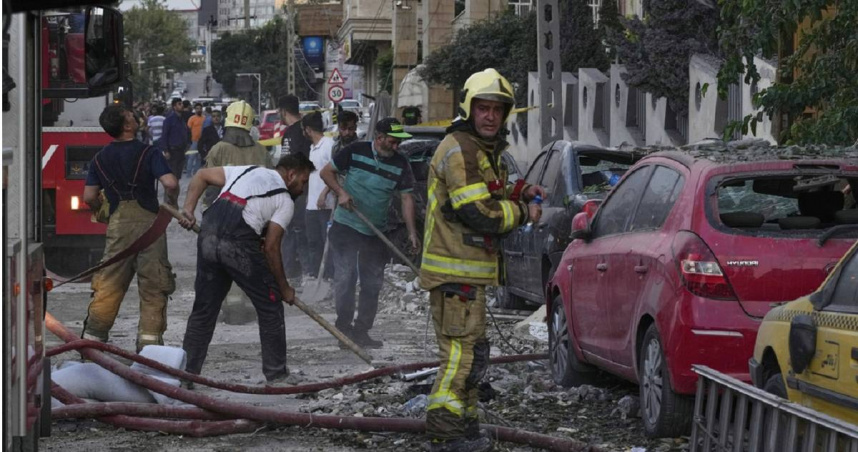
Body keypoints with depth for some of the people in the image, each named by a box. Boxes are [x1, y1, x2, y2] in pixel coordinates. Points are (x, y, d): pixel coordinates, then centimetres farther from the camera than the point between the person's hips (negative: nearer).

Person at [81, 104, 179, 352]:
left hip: (118, 225, 3)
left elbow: (89, 196, 5)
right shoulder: (148, 153, -6)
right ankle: (149, 338, 0)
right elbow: (170, 183, -17)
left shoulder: (100, 158, 7)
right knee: (153, 286, 4)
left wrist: (102, 211, 25)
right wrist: (172, 202, 5)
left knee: (108, 285, 7)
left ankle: (92, 338, 6)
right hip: (149, 222, -3)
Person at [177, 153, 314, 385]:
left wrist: (188, 209, 14)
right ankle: (276, 374, 14)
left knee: (203, 307, 14)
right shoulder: (285, 201, 10)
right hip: (240, 243, -6)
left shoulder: (246, 171, 26)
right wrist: (284, 287, 12)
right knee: (270, 305, 9)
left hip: (208, 236, 6)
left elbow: (201, 176, 21)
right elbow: (271, 247, 3)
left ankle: (186, 373, 15)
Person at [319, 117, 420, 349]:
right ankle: (344, 327, 0)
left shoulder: (400, 164, -1)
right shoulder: (355, 151, -8)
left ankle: (361, 331, 17)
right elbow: (326, 172, 1)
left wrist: (412, 232, -10)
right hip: (345, 225, -4)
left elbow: (406, 198, -1)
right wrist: (341, 192, -16)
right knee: (345, 276, -8)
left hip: (376, 232, 4)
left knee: (372, 283, 7)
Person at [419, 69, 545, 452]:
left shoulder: (486, 150, 18)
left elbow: (489, 201, 25)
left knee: (468, 352, 20)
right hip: (455, 272, -11)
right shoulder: (458, 149, -17)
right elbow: (480, 214, -23)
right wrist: (523, 213, -9)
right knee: (464, 352, -11)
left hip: (469, 271, 11)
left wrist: (519, 194, 6)